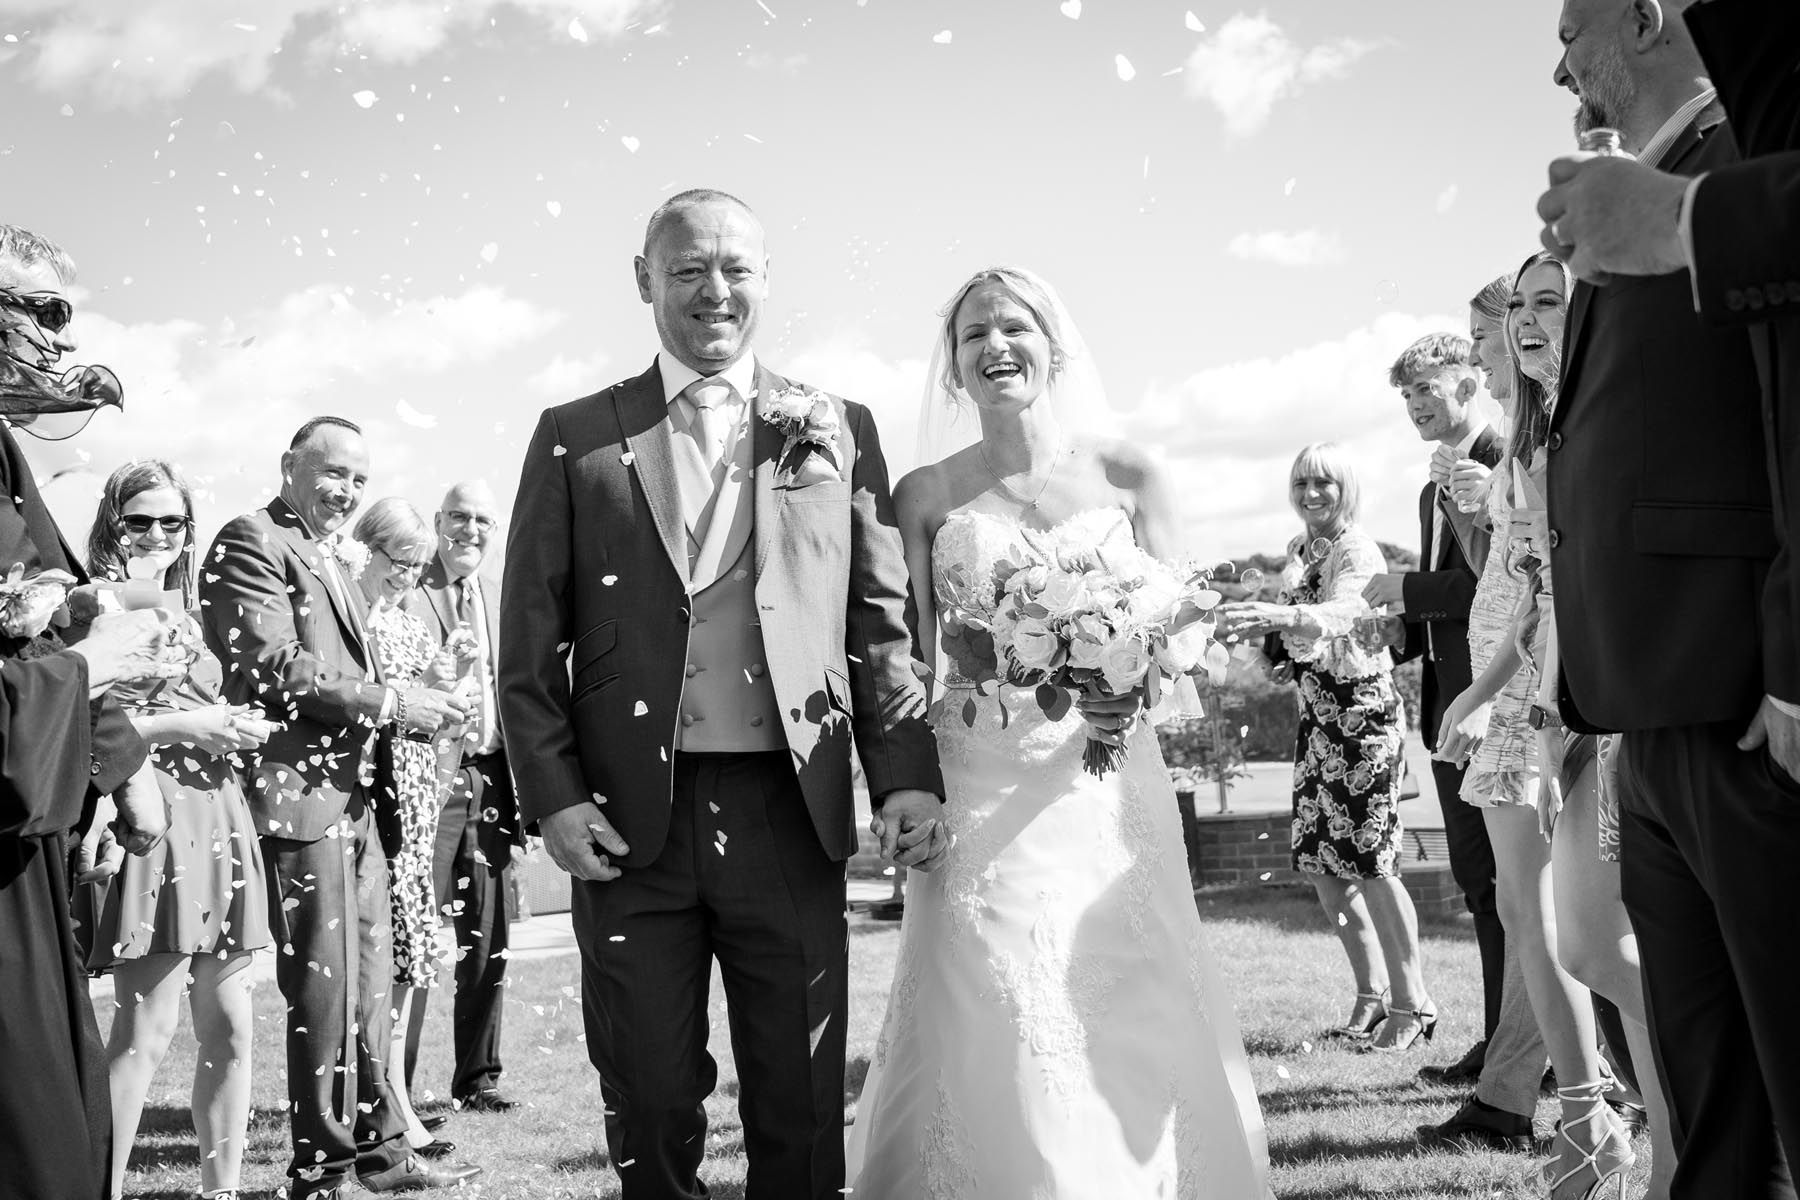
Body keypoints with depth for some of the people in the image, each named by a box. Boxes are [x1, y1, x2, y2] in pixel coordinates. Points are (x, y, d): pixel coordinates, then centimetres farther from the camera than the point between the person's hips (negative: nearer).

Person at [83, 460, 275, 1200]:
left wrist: (235, 728, 7)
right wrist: (180, 725, -13)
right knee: (148, 1029, -10)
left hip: (216, 816, 7)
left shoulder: (185, 616, 20)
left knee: (230, 1028, 7)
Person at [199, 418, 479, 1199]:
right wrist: (387, 704, -16)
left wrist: (412, 710, 6)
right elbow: (271, 666, -18)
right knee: (325, 989, -3)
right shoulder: (251, 543, -8)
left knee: (369, 985, 14)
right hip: (299, 792, -9)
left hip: (355, 794, 9)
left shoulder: (336, 560, 21)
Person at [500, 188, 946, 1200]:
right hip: (631, 821, 0)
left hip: (791, 815, 1)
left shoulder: (837, 430, 10)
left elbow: (883, 620, 6)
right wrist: (552, 795, -5)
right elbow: (530, 640, 5)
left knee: (802, 1102, 7)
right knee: (652, 1101, 9)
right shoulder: (575, 437, 7)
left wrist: (908, 772, -6)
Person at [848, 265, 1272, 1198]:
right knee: (996, 1037, -4)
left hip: (1108, 790, 1)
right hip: (978, 798, 0)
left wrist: (1132, 694, -15)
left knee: (1131, 1030, 0)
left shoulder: (1128, 475, 6)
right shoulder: (924, 495, 5)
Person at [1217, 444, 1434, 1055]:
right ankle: (1371, 991, 22)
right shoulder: (1298, 550, 12)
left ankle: (1412, 1004, 2)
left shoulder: (1358, 552, -13)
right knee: (1319, 861, 7)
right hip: (1316, 713, 8)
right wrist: (1260, 625, 0)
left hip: (1364, 711, -8)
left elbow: (1342, 613, -35)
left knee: (1370, 860, -8)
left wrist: (1280, 615, -52)